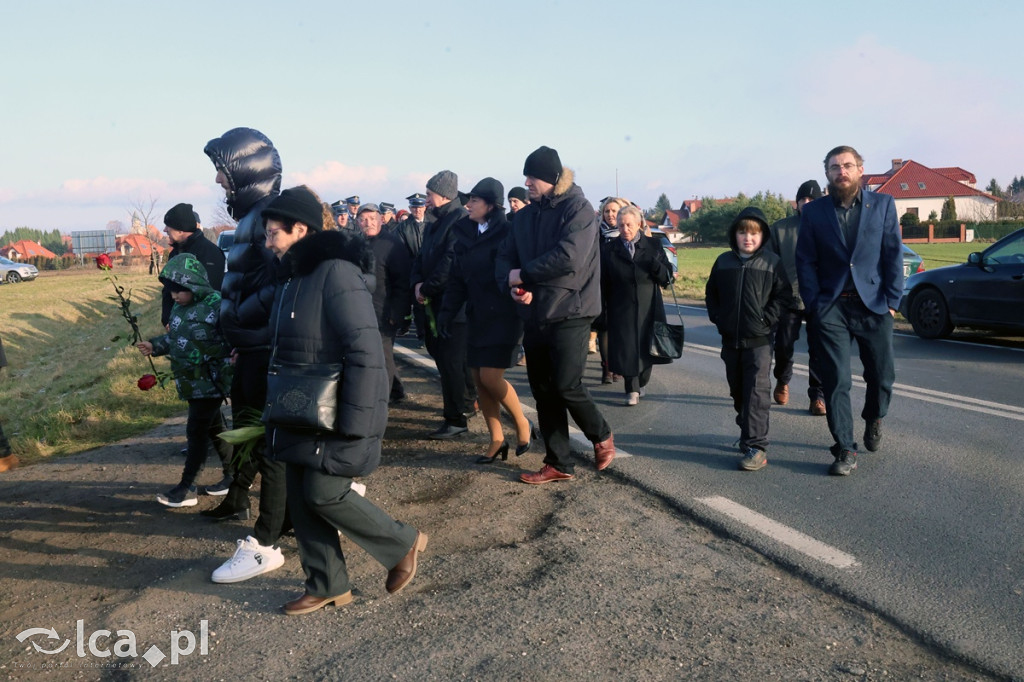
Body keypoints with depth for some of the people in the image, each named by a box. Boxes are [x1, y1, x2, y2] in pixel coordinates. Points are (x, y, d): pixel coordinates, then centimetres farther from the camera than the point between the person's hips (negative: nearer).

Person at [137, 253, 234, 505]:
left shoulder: (216, 304, -18)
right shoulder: (179, 307, 8)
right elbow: (174, 338, 19)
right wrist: (154, 345, 5)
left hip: (211, 381, -8)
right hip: (191, 382, 9)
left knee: (197, 430, -3)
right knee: (213, 427, 16)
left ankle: (187, 488, 7)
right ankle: (233, 474, 29)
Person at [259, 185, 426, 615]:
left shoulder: (336, 273, -18)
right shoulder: (293, 277, 12)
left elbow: (365, 351, -23)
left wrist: (353, 420, -24)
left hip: (335, 412, -9)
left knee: (324, 493, -6)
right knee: (300, 498, 10)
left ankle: (403, 544, 15)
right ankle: (326, 586, 24)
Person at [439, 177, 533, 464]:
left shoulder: (506, 233, -10)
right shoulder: (465, 232, 8)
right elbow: (457, 276, 9)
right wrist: (447, 310, 3)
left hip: (503, 315, -7)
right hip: (477, 316, 7)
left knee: (491, 377, -11)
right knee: (479, 379, 6)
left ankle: (523, 424, 14)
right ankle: (497, 440, 17)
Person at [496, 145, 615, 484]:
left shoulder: (578, 209, -10)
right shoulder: (525, 215, 11)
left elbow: (569, 257, -24)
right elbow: (505, 256, 9)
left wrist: (523, 274, -16)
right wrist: (512, 285, -12)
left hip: (569, 313, -7)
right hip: (534, 316, 7)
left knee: (567, 386, -9)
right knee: (543, 391, 9)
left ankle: (601, 435, 20)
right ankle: (558, 463, 20)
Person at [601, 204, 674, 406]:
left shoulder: (653, 246, 4)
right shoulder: (608, 249, 1)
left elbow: (668, 278, 2)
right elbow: (603, 284, 0)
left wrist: (656, 266, -19)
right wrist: (601, 312, -3)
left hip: (649, 310, 1)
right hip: (621, 312, -1)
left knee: (647, 349, 9)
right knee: (626, 350, -3)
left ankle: (641, 384, 32)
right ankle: (632, 390, 11)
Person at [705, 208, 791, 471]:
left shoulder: (772, 262, -3)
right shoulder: (724, 261, 7)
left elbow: (782, 295, -2)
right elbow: (711, 292, 16)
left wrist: (767, 319, -12)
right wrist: (717, 318, 4)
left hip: (759, 340, -4)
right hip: (730, 338, 5)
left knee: (756, 391, -10)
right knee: (737, 389, 15)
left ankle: (756, 446, -10)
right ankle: (747, 432, 33)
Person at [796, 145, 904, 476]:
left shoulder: (882, 204, 5)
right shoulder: (813, 211, 5)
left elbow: (893, 254, 2)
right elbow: (805, 262, 3)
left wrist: (892, 301, -4)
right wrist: (814, 304, -5)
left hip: (873, 306, 1)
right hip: (831, 309, -1)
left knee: (882, 376, 9)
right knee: (836, 381, -3)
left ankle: (873, 420, 40)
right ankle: (845, 451, 6)